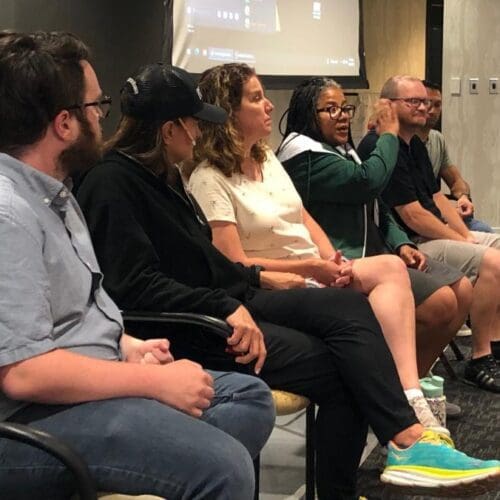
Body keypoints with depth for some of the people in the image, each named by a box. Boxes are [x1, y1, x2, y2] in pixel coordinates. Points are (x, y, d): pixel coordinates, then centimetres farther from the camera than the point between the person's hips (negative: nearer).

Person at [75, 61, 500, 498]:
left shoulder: (161, 177, 16)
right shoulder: (113, 185, -14)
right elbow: (137, 286, -24)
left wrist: (257, 279, 16)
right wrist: (226, 308, -26)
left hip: (223, 301, 9)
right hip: (186, 328, -9)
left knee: (350, 308, -11)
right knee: (335, 366, -18)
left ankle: (408, 441, -19)